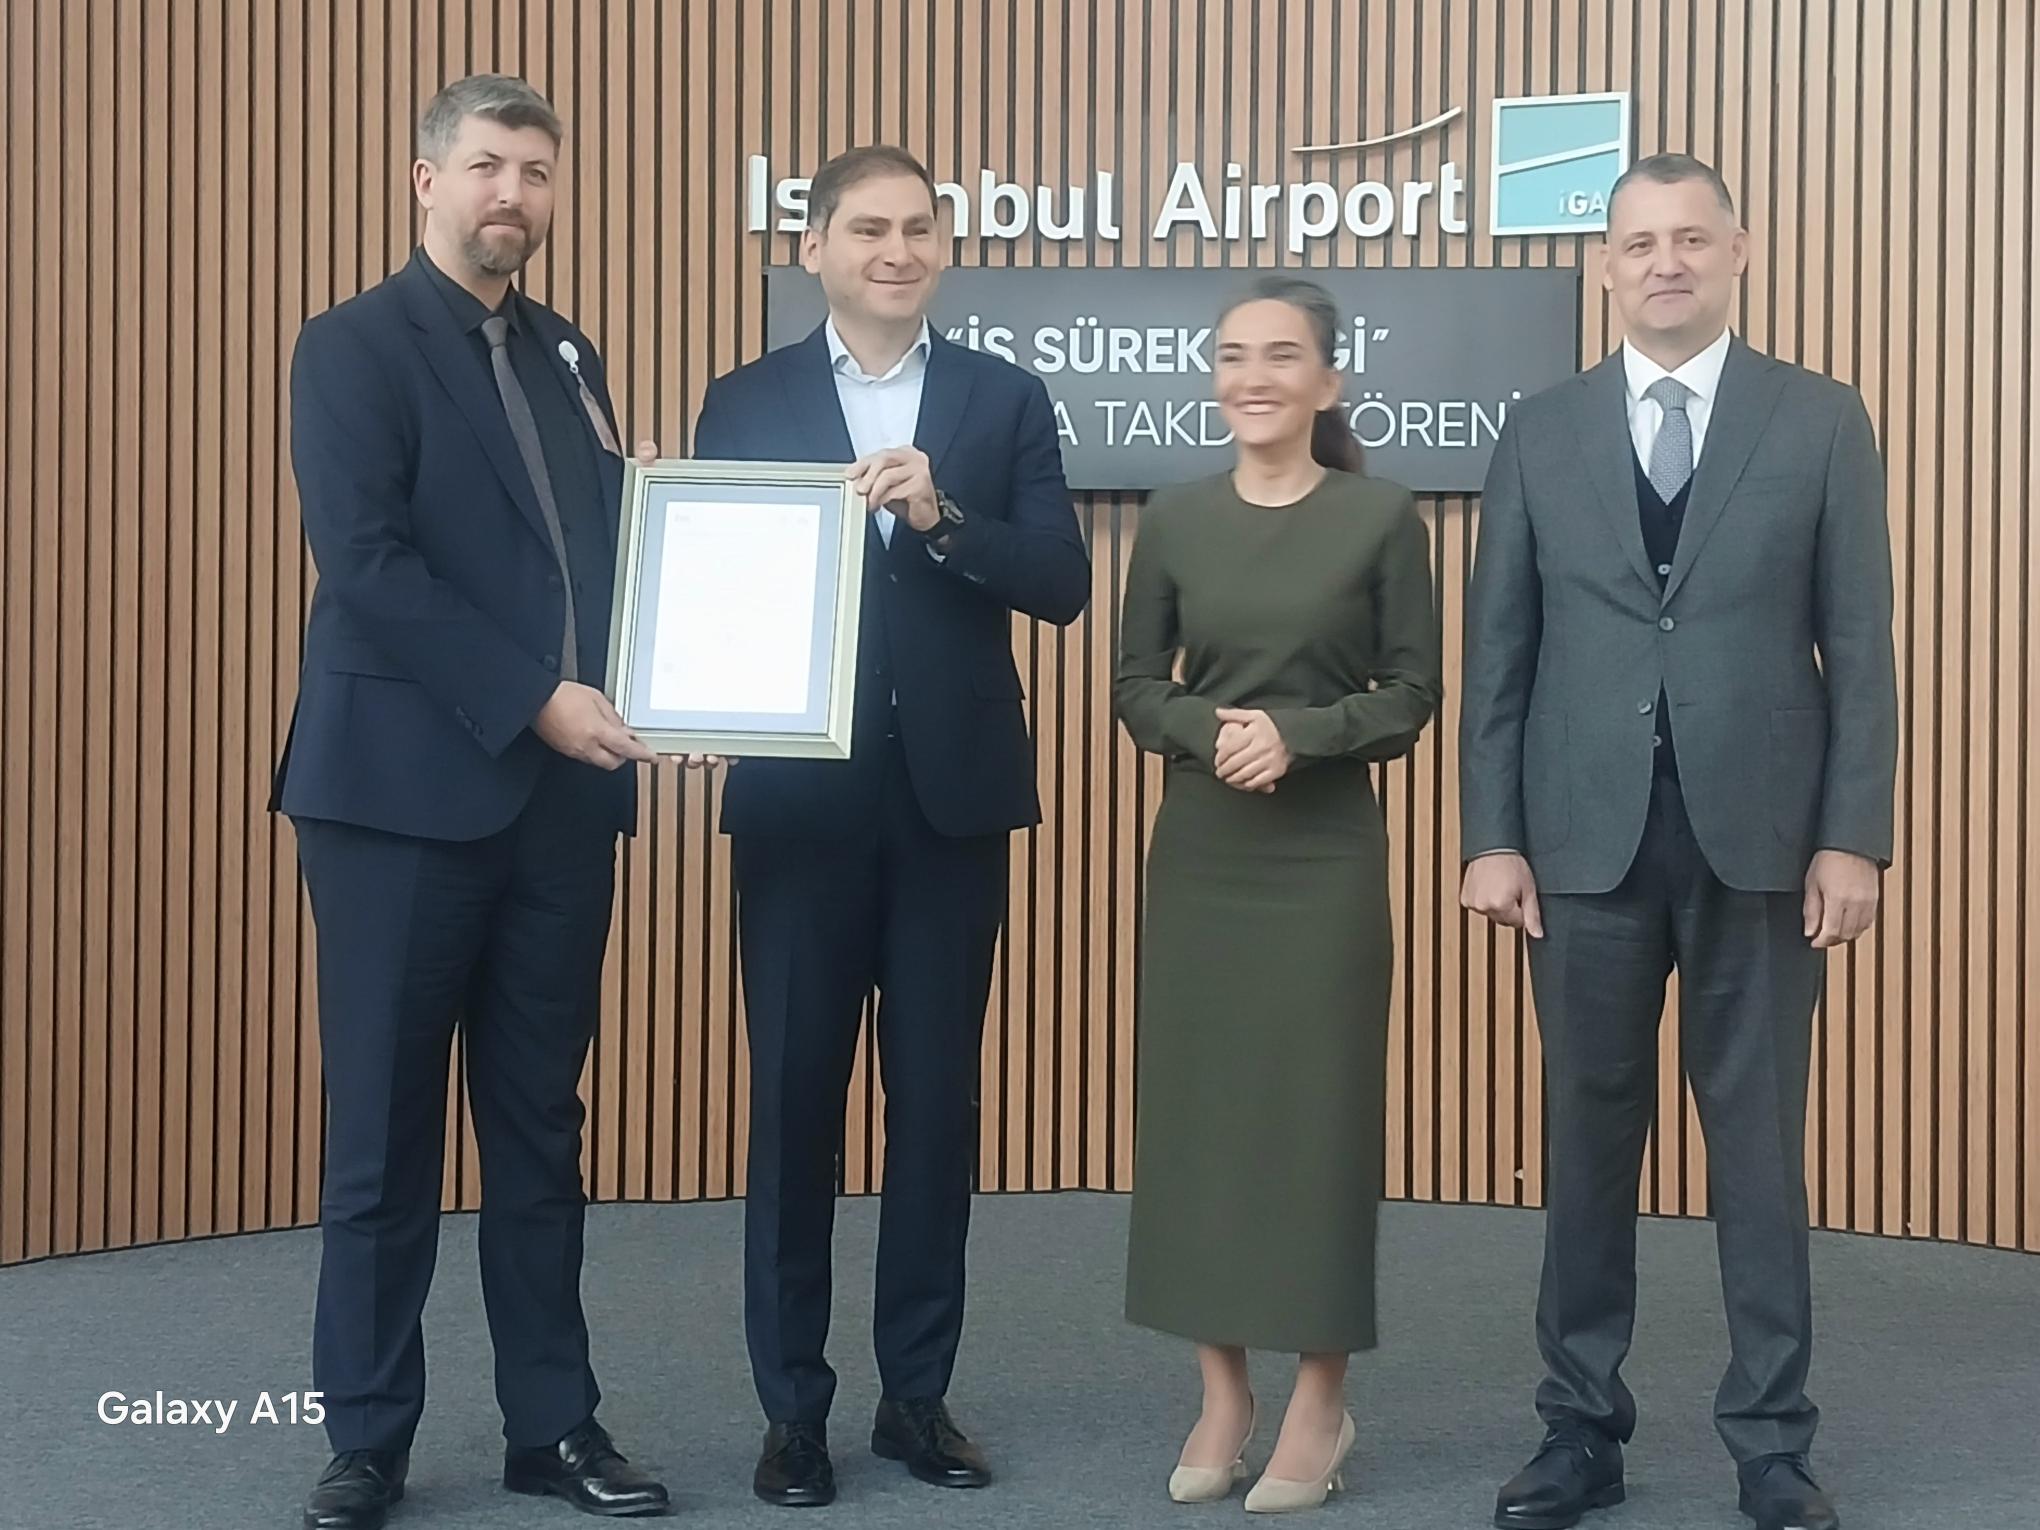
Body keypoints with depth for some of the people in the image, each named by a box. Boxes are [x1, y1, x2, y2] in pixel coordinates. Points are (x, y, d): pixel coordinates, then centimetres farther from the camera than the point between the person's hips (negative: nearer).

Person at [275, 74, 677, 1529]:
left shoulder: (568, 357, 16)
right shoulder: (353, 347, -3)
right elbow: (368, 565, -14)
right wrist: (532, 700, -18)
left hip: (559, 795, 5)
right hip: (406, 789, -5)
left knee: (541, 1127, 10)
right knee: (385, 1134, 2)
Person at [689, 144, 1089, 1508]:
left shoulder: (1006, 399, 6)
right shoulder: (746, 403, 5)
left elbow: (1063, 584, -4)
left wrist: (940, 516, -18)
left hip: (953, 794, 1)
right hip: (800, 797, -1)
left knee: (939, 1100, 8)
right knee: (795, 1098, 4)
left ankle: (919, 1392, 20)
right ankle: (794, 1404, 14)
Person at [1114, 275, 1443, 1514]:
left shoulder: (1381, 516, -3)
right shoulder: (1176, 520, 4)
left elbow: (1414, 692, -2)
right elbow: (1136, 685, 6)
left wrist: (1298, 735, -17)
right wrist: (1210, 731, -13)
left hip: (1328, 850, -3)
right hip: (1199, 849, 3)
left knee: (1320, 1107, 1)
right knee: (1195, 1103, 4)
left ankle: (1321, 1401, 13)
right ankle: (1223, 1393, 16)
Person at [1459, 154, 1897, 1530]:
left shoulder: (1821, 423, 3)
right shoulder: (1541, 435, 7)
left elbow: (1860, 647, 0)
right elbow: (1500, 653, 5)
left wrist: (1853, 836, -6)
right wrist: (1492, 836, -1)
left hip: (1760, 836, -1)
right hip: (1586, 838, 2)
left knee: (1760, 1143, 6)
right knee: (1590, 1139, 8)